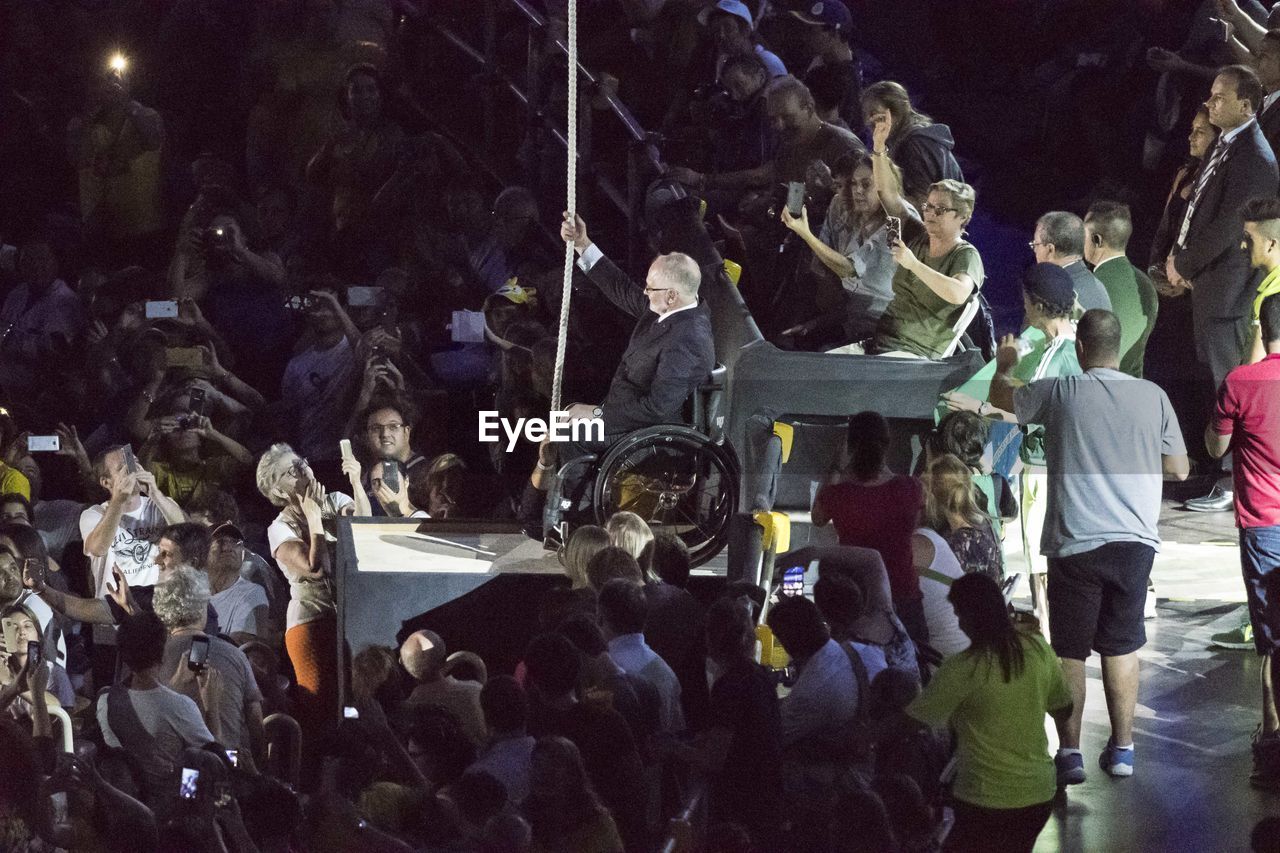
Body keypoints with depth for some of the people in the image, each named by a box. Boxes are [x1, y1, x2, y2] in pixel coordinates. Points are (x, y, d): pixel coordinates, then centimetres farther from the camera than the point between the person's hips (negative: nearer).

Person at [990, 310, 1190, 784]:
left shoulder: (1061, 394, -5)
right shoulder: (1152, 397, -1)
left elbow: (1001, 395, 14)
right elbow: (1179, 468, 8)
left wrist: (1005, 365, 36)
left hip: (1075, 543, -2)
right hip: (1134, 539, 2)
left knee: (1069, 652, 7)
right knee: (1122, 647, 15)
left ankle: (1070, 752, 6)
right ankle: (1122, 749, 17)